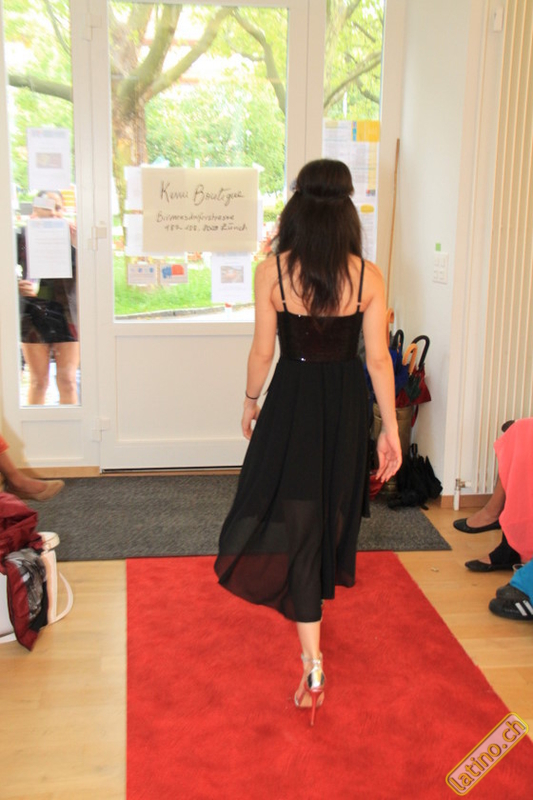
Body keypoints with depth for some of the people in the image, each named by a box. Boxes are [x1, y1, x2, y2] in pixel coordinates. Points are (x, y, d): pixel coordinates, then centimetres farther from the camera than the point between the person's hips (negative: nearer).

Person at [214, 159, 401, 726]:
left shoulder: (272, 273, -10)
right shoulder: (368, 276, -6)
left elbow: (262, 350, -5)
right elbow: (378, 359, -6)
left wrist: (251, 401, 12)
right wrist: (390, 428, 1)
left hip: (293, 400, -2)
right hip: (348, 404, 3)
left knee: (294, 517, 3)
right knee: (330, 508, 24)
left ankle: (312, 662, 1)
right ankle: (314, 599, 50)